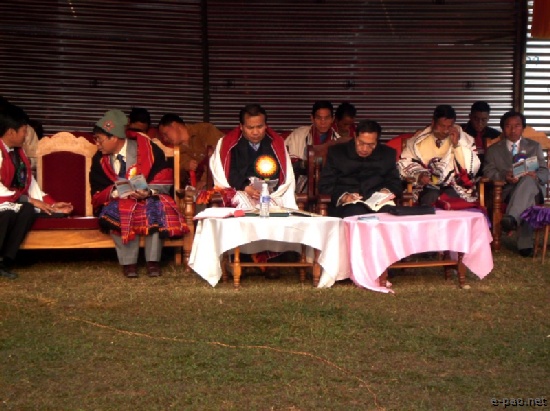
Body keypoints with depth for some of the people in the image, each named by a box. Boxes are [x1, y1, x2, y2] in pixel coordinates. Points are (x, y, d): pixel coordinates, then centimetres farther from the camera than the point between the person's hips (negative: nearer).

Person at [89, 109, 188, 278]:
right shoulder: (100, 159, -1)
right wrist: (115, 192, -24)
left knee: (155, 208, -34)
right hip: (117, 202, 2)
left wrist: (149, 191, -27)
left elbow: (165, 179, -9)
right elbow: (98, 193, -3)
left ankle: (153, 261, -26)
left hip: (149, 199, -1)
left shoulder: (145, 148, -9)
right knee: (115, 212, -33)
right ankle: (128, 262, -26)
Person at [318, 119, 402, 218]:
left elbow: (396, 183, 19)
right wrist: (343, 197, -17)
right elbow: (325, 186, 3)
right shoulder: (336, 153, 10)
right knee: (356, 212, -38)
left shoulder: (387, 154, 17)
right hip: (346, 206, -2)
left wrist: (387, 191, -5)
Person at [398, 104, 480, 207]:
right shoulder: (420, 139, 7)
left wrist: (457, 144, -10)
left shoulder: (464, 139, 6)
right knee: (431, 196, -33)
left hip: (455, 188, 0)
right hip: (428, 187, 0)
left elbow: (472, 168, -2)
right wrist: (418, 174, -10)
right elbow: (405, 163, 10)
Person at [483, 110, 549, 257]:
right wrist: (504, 176, -20)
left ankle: (511, 218, -61)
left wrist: (536, 176, -14)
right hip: (506, 191, 0)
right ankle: (525, 244, -50)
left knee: (527, 180, -39)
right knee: (528, 201, -38)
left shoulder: (534, 146, 22)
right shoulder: (493, 150, 19)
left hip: (533, 189, 0)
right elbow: (488, 172, 3)